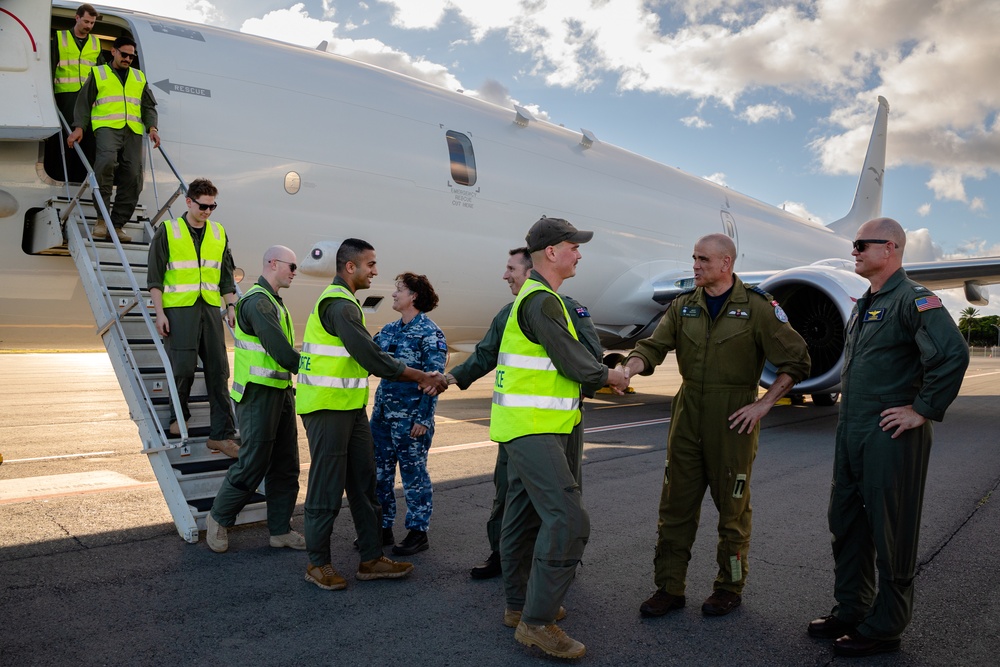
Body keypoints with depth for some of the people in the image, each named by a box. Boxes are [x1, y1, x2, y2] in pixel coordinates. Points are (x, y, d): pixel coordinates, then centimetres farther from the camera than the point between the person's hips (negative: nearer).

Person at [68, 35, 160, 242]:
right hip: (107, 126, -3)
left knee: (132, 176, -10)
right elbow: (84, 102, 11)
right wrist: (79, 127, -3)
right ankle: (102, 218, -25)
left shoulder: (139, 77, 25)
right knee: (106, 161, -31)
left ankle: (116, 225, -4)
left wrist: (152, 128, 2)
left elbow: (149, 106, 20)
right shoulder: (98, 73, 17)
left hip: (133, 131, 4)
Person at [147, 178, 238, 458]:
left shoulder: (219, 233, 13)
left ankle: (222, 435, 1)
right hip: (179, 308, -3)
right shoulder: (168, 231, 1)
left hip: (210, 308, 4)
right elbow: (154, 277, -1)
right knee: (183, 367, -6)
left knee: (218, 371, -2)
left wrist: (231, 306, 7)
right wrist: (160, 313, -7)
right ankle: (178, 416, 23)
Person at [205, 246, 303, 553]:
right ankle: (219, 519, 20)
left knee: (285, 465, 11)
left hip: (281, 391, 10)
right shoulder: (257, 301, -16)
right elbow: (281, 352, -22)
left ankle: (280, 530, 20)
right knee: (253, 464, -1)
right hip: (258, 393, -10)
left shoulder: (273, 302, 16)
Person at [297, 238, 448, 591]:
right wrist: (421, 376, -12)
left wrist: (421, 379, 5)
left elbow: (368, 356, 13)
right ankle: (318, 563, 16)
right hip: (327, 407, -10)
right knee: (327, 486, 1)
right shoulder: (338, 304, -17)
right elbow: (370, 356, -22)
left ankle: (371, 558, 21)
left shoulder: (344, 302, 16)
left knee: (363, 482, 12)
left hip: (351, 406, 10)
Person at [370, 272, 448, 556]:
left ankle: (418, 532, 16)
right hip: (383, 413, 7)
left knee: (413, 473, 3)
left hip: (411, 418, -7)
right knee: (379, 472, 12)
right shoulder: (389, 330, 11)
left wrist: (423, 418, -17)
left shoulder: (429, 333, -10)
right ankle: (382, 526, 26)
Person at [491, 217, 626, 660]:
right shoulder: (540, 300, -17)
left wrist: (600, 378, 12)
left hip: (527, 427, 11)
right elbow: (573, 362, -15)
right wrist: (609, 376, 3)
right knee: (567, 519, -12)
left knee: (525, 516, 16)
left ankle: (519, 605, 29)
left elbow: (561, 362, 18)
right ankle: (537, 622, -4)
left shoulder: (535, 297, 17)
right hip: (533, 429, -11)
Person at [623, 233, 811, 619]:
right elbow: (653, 347, 0)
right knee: (676, 503, 7)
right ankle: (669, 587, 19)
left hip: (733, 418, -4)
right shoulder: (684, 306, 7)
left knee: (732, 506, 8)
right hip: (688, 413, 4)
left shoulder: (756, 306, -6)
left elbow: (796, 360, -4)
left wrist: (763, 405, -9)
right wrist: (627, 370, -21)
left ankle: (730, 587, 25)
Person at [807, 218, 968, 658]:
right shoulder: (864, 305, 16)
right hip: (851, 434, 9)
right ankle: (851, 609, 31)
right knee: (846, 523, 16)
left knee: (890, 534, 3)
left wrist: (923, 410, -21)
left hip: (890, 436, -9)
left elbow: (953, 354, -26)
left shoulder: (913, 300, -13)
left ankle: (884, 627, 16)